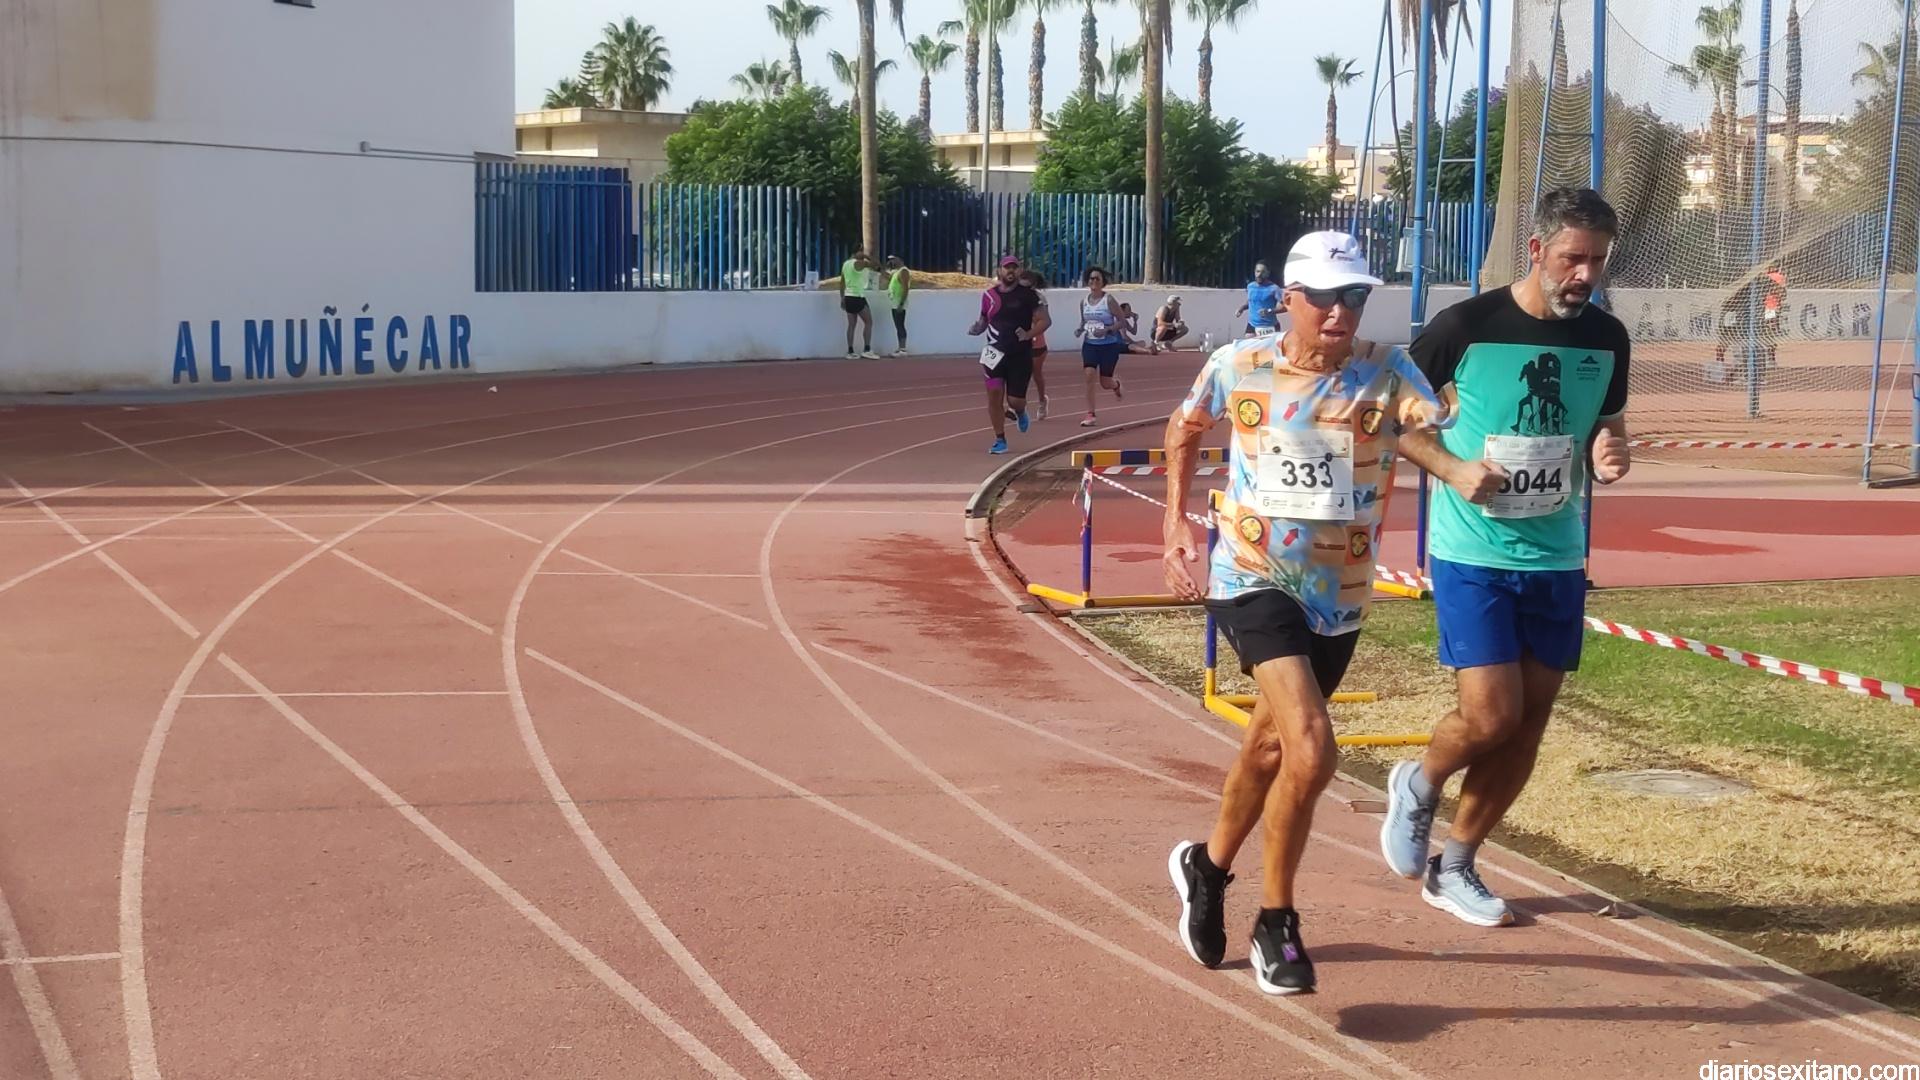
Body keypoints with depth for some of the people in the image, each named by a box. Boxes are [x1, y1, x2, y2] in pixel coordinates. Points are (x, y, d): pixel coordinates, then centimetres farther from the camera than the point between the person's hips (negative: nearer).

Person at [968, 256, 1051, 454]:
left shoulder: (1029, 295, -5)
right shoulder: (989, 295, 5)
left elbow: (1045, 320, -6)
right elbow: (983, 320, 18)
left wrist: (1029, 334, -21)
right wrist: (976, 329, -5)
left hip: (1021, 354, -2)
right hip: (996, 353, 2)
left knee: (1015, 400, -3)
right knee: (994, 395, -6)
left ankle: (1020, 412, 36)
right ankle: (999, 440, 6)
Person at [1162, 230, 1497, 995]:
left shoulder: (1386, 372, -9)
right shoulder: (1238, 365, -7)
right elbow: (1184, 427, 13)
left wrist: (1467, 470, -47)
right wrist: (1176, 520, 8)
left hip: (1339, 596, 3)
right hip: (1255, 581, -3)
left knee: (1270, 747, 19)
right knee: (1310, 750, -21)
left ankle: (1207, 867, 47)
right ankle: (1276, 924, -3)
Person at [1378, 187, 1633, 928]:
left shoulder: (1605, 339, 1)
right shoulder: (1466, 328, -12)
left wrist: (1610, 453, -7)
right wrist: (1455, 469, -16)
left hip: (1557, 559, 5)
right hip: (1473, 554, -5)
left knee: (1529, 725, 7)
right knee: (1491, 716, -12)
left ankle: (1454, 868, 24)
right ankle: (1419, 785, 22)